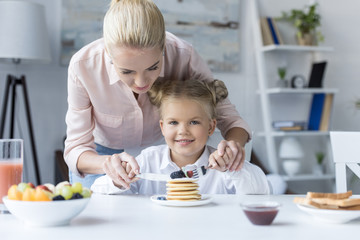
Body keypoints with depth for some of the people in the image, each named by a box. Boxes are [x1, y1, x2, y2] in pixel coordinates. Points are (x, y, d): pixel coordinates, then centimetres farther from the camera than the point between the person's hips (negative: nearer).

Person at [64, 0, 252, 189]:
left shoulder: (182, 56, -30)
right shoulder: (83, 66, -31)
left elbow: (226, 115, -19)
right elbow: (76, 149, -24)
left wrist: (234, 143, -43)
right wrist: (108, 164, -47)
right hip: (100, 155, -1)